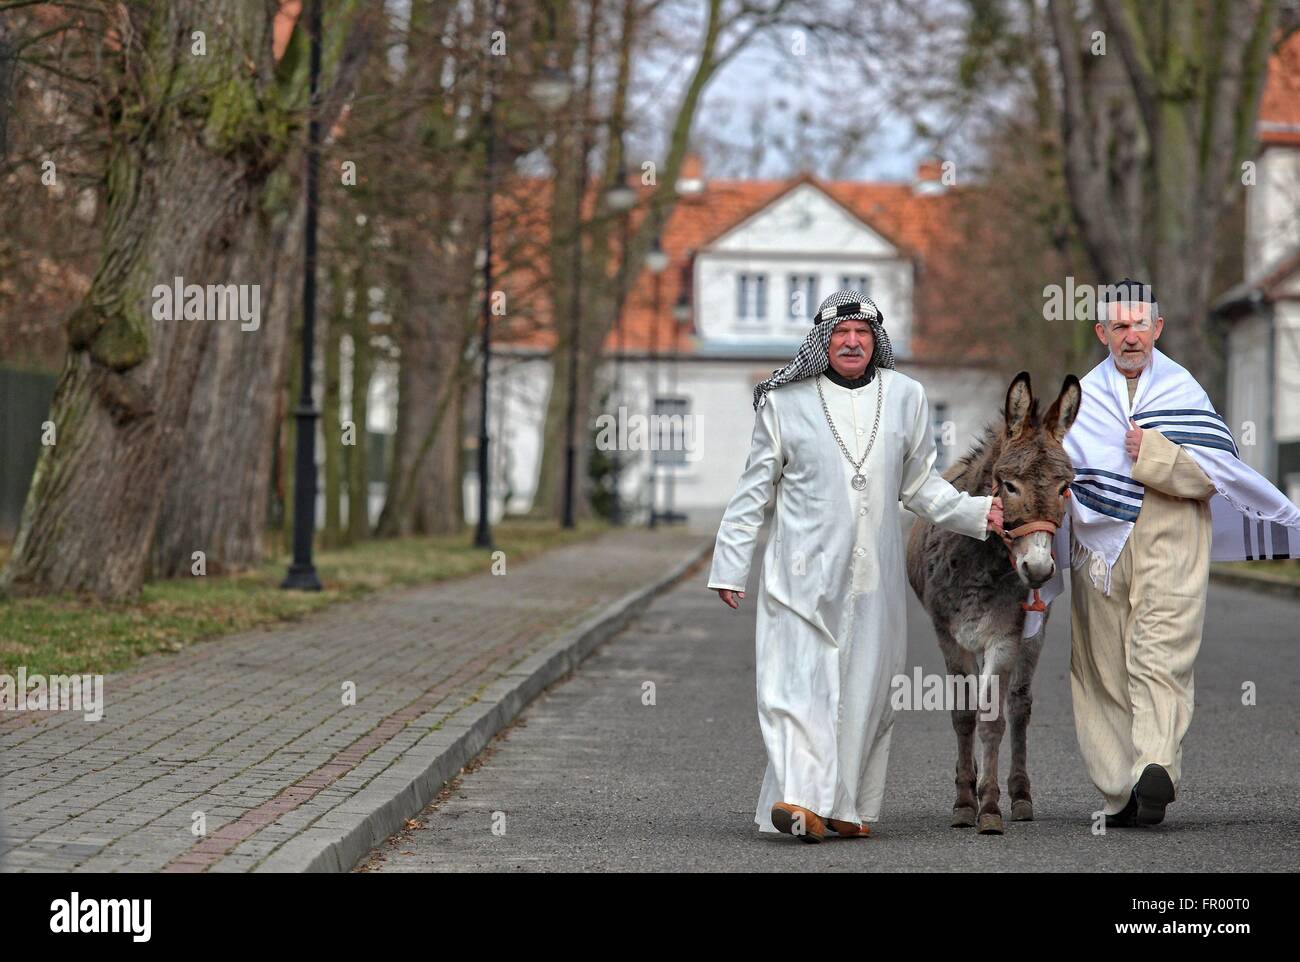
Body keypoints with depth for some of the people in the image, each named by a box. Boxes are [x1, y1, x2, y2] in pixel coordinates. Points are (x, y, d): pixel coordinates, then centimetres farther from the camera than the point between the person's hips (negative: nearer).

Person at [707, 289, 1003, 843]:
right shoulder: (786, 402, 3)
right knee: (799, 680, -14)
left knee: (865, 688, 4)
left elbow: (920, 486, 17)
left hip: (874, 576, 3)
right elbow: (754, 492, 7)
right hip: (803, 571, -3)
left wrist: (977, 513, 3)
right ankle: (803, 800, -23)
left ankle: (849, 807, 14)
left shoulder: (905, 397, 9)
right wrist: (729, 567, 4)